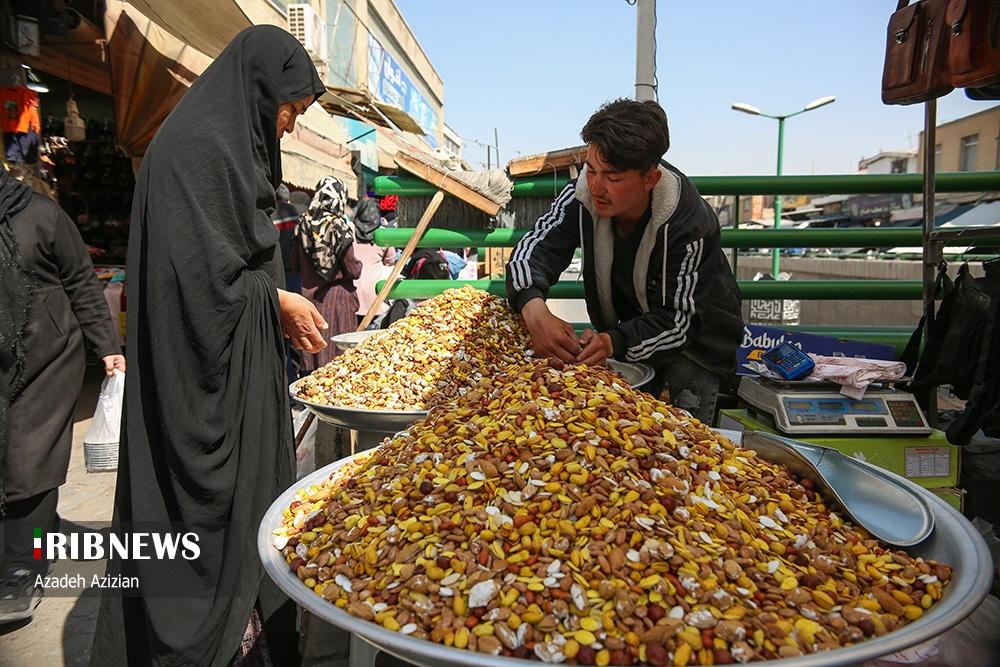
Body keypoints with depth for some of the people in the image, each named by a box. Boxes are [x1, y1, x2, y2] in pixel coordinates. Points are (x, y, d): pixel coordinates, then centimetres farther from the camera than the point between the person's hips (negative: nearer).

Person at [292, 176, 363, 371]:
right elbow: (352, 270, -10)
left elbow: (295, 264, 8)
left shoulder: (303, 224, -1)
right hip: (337, 295, -4)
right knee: (339, 346, 3)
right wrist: (358, 265, 10)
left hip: (310, 294, 4)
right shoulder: (339, 227, -14)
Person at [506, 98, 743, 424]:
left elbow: (676, 319, -30)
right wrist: (534, 308, -44)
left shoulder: (690, 225, -33)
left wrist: (614, 342, -47)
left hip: (694, 338, -3)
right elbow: (535, 247, -22)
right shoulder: (583, 196, -21)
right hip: (624, 332, 4)